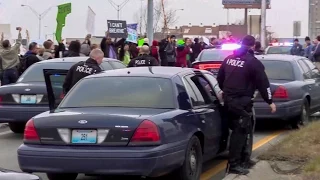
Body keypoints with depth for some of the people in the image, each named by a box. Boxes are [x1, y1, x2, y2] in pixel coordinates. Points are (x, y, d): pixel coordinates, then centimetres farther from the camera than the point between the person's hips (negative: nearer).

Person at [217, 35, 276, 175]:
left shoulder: (229, 59, 12)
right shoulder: (252, 62, -10)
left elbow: (220, 78, 22)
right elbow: (263, 83, -10)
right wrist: (270, 101, -2)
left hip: (228, 99, 8)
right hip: (242, 101, -8)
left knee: (239, 130, 18)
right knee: (240, 131, -4)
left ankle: (244, 159, 25)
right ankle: (233, 164, -4)